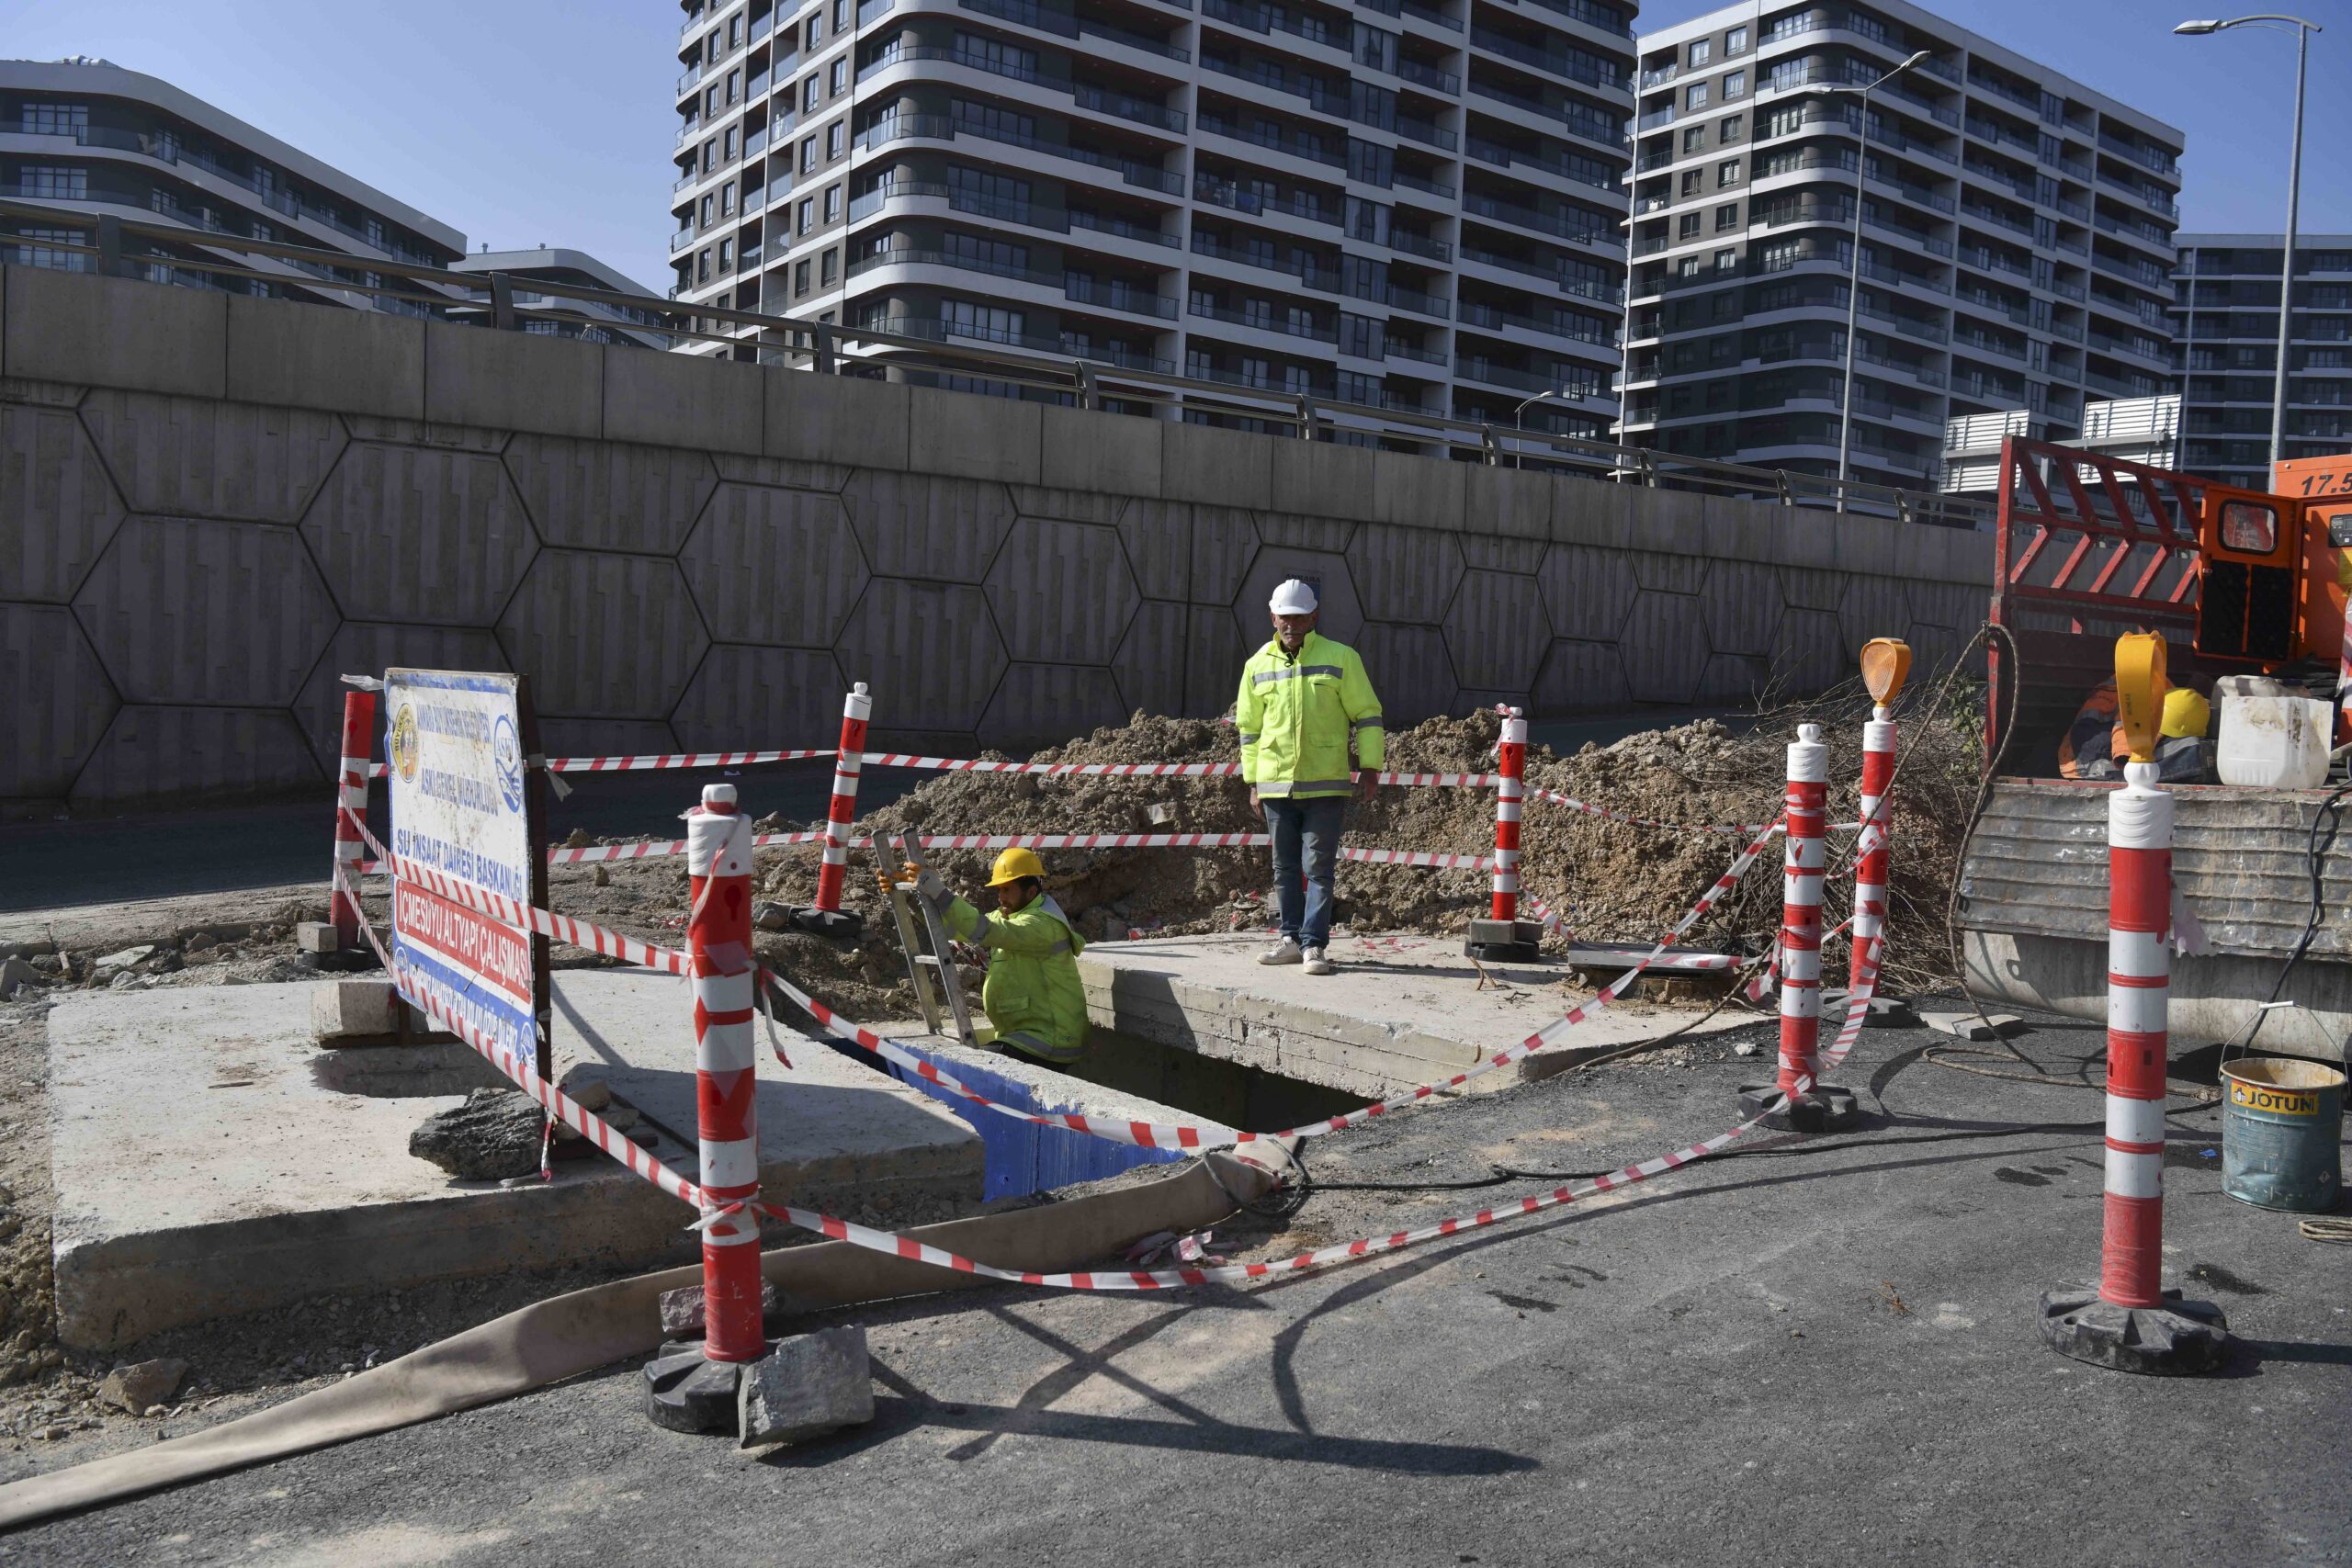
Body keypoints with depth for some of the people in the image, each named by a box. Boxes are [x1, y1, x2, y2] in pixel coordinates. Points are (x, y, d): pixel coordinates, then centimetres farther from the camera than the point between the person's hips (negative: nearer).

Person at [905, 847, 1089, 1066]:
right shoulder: (1009, 916, 14)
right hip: (1021, 1034, 10)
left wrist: (939, 892, -31)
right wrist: (927, 892, -4)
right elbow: (952, 926, 9)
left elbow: (985, 931, -31)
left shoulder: (1043, 924, -17)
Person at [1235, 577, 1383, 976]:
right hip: (1276, 786, 4)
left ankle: (1314, 944, 1)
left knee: (1319, 868, -3)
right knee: (1285, 868, 10)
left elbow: (1367, 714, 2)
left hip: (1326, 786, -3)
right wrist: (1252, 782, 12)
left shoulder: (1340, 658, 0)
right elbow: (1249, 726, 15)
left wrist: (1370, 766, -4)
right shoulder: (1258, 665, 9)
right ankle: (1292, 938, 19)